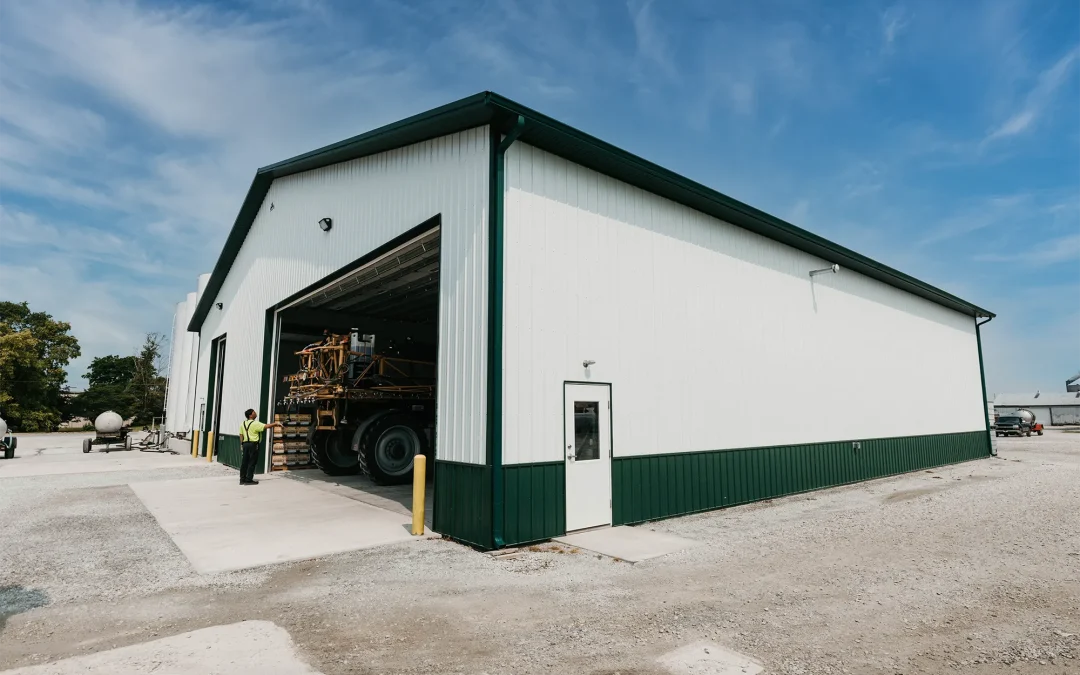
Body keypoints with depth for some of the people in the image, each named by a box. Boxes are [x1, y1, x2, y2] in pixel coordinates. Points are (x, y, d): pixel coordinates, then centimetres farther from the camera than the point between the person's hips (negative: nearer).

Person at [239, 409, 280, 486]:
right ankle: (249, 480, 0)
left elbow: (241, 435, 12)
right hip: (253, 444, -7)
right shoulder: (255, 424, -12)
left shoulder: (243, 424, 10)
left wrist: (242, 445, 18)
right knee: (252, 462, -1)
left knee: (244, 462, 10)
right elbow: (266, 426, -18)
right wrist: (275, 423, -9)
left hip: (245, 444, 7)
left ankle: (242, 479, 14)